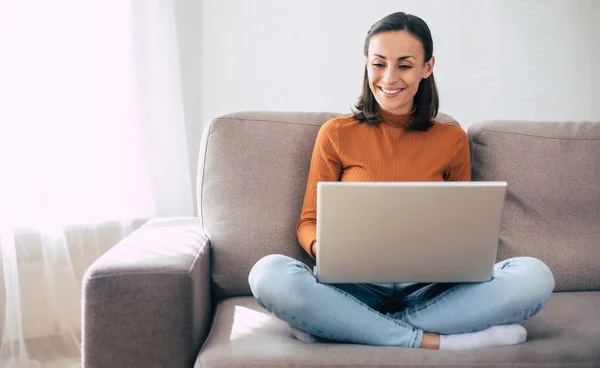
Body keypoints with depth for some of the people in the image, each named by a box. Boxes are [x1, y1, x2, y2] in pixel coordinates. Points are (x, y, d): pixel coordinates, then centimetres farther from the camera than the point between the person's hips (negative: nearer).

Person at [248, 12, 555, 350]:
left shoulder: (452, 139, 10)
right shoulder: (337, 134, 5)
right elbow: (310, 222, 7)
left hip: (430, 290, 2)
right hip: (358, 289, -2)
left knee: (535, 275, -25)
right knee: (269, 273, -31)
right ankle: (434, 342, -26)